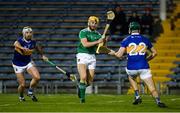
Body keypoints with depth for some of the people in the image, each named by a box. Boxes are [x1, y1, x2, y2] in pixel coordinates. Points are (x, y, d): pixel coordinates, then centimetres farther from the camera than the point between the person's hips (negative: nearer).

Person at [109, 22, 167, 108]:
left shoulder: (126, 40, 2)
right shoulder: (145, 39, 8)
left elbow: (119, 55, -3)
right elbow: (154, 53, 17)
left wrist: (113, 53, 18)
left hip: (131, 68, 0)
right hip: (144, 67, 0)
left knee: (131, 77, 33)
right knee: (152, 87, -1)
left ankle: (137, 96, 20)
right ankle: (158, 100, -26)